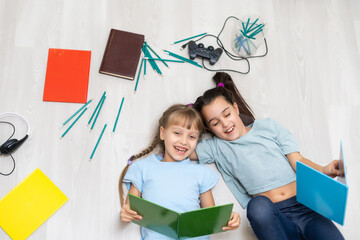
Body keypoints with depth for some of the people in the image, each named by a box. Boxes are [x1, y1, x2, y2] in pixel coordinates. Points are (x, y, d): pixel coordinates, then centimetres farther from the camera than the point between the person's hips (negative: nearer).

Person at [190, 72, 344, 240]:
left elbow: (297, 161, 7)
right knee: (258, 204, -36)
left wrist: (323, 170, -11)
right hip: (270, 217, 0)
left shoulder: (268, 126, 14)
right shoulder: (216, 146, 10)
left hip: (304, 206, 0)